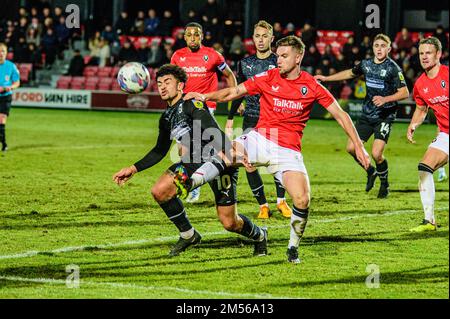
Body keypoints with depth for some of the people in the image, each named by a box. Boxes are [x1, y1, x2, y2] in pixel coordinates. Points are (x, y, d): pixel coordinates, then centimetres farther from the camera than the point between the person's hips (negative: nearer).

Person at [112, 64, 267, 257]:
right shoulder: (166, 118, 9)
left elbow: (212, 131, -30)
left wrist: (223, 155, -45)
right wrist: (134, 169, 14)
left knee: (229, 223, -7)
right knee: (160, 191, -9)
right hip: (194, 161, 8)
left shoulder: (191, 103, -16)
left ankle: (259, 236, 27)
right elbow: (160, 151, 21)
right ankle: (188, 235, 10)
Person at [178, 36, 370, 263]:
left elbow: (340, 115, 6)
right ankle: (189, 183, -48)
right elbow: (234, 92, 4)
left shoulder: (312, 86, 1)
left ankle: (293, 248, 3)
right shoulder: (268, 78, 3)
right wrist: (206, 96, -12)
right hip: (260, 139, 1)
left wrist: (358, 146, 3)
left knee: (302, 199, -18)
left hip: (288, 151, 0)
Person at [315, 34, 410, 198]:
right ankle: (371, 172, 27)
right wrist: (326, 78, 24)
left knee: (376, 153, -16)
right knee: (351, 147, 1)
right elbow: (350, 73, 24)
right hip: (367, 115, 6)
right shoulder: (366, 64, 5)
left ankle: (384, 183, 11)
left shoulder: (393, 68, -13)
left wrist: (385, 99, -27)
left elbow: (404, 92, -14)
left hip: (385, 116, -6)